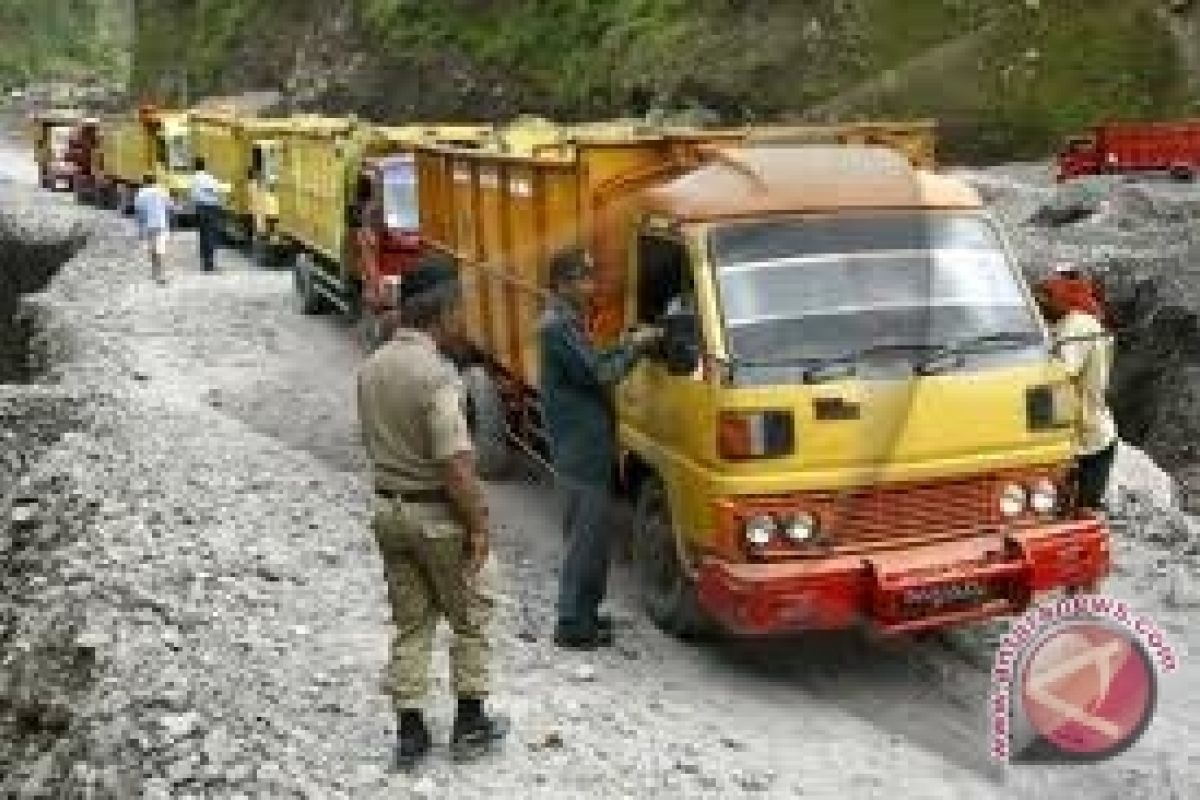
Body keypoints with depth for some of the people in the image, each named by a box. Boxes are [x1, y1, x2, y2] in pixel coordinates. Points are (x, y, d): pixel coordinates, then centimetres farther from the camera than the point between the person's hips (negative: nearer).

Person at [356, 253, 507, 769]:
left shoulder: (371, 368, 2)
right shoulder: (436, 375, -22)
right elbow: (456, 465, -24)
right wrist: (478, 526, -16)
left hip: (387, 508, 7)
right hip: (437, 514, -7)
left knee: (410, 622, 15)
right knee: (469, 617, 12)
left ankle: (410, 731, 19)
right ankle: (470, 725, 21)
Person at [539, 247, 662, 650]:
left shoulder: (564, 321, 15)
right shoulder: (560, 325, -17)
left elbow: (590, 364, 19)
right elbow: (600, 375, -19)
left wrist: (624, 345, 7)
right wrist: (635, 347, -7)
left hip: (583, 446, 10)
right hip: (582, 449, -10)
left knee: (587, 533, 16)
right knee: (588, 535, -5)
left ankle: (582, 613, 26)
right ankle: (573, 625, 2)